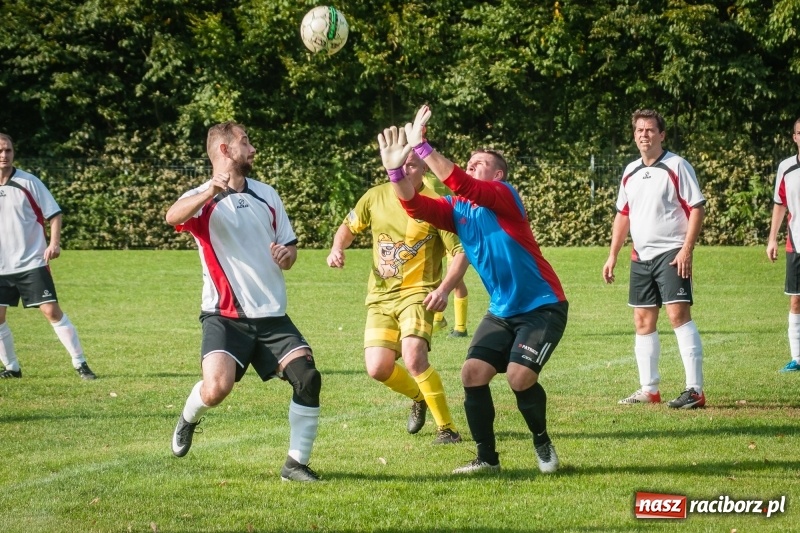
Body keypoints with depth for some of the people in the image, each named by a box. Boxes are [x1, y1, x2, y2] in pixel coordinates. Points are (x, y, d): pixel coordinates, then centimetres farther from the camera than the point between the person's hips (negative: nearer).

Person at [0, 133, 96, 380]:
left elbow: (53, 213, -2)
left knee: (51, 311, -9)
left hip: (32, 262, -3)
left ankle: (80, 363, -2)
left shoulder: (28, 182, -5)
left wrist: (54, 242, -16)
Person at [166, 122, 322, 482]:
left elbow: (289, 246, 23)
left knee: (308, 377, -14)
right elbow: (173, 217, -28)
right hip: (225, 315, -5)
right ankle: (188, 419, 11)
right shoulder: (203, 199, -4)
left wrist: (287, 254, -2)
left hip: (272, 316, 5)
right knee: (216, 388, -24)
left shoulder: (267, 194, 15)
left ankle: (297, 463, 0)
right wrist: (210, 192, -48)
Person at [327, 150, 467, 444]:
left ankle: (447, 428, -11)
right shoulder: (375, 197, 2)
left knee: (414, 358, -26)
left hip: (417, 293, -5)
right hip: (380, 296, 5)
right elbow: (349, 226, 20)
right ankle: (419, 397, 28)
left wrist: (444, 289, -24)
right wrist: (337, 249, -1)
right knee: (378, 369, -6)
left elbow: (461, 251, -10)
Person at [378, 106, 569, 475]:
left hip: (542, 306, -7)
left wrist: (421, 146, -34)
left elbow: (459, 184, -32)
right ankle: (487, 458, 7)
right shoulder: (457, 209, 5)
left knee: (520, 375, -21)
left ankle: (542, 442, 7)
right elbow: (415, 206, -11)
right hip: (503, 311, 7)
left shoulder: (503, 196, -14)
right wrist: (395, 169, -27)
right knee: (472, 372, -6)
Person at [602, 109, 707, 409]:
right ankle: (649, 390, 16)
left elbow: (697, 208, -9)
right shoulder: (630, 172, 14)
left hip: (671, 254, -7)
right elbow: (623, 215, 21)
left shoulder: (676, 166, -6)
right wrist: (613, 255, 14)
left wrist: (687, 249, -18)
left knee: (678, 314, -16)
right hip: (640, 257, 7)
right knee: (643, 322, 8)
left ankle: (695, 389, -18)